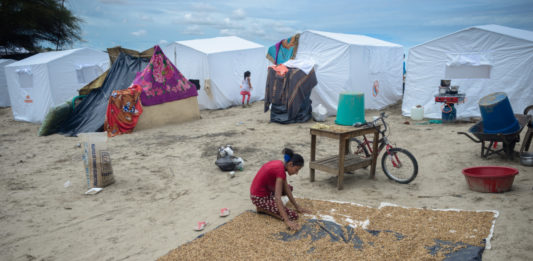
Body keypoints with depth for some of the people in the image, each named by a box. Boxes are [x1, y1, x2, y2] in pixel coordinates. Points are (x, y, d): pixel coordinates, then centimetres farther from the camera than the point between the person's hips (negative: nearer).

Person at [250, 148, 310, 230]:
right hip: (259, 198, -9)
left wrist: (297, 206, 10)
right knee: (293, 216, -13)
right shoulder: (280, 170, -25)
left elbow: (286, 188, 10)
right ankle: (262, 208, -5)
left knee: (289, 188, 25)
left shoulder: (280, 164, 2)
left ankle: (269, 204, 12)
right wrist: (287, 221, -35)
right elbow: (277, 198, -32)